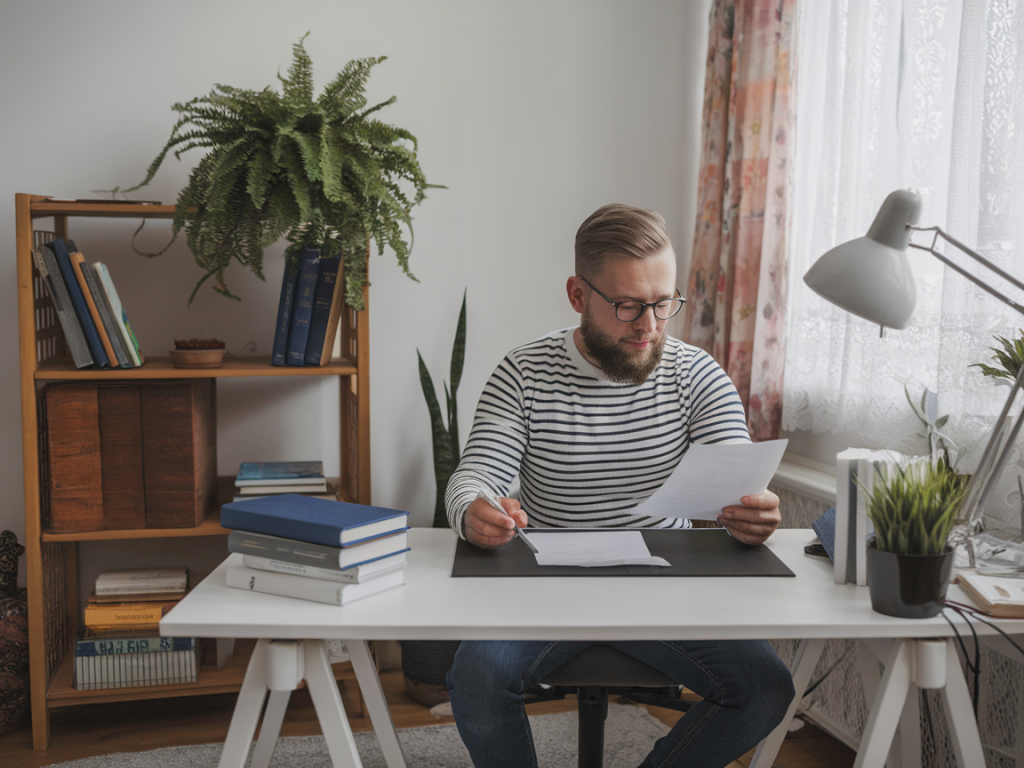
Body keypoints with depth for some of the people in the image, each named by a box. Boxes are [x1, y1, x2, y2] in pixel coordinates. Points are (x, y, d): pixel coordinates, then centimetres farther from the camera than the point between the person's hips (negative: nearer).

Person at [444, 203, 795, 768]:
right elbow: (473, 477, -11)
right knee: (477, 676, -27)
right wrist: (475, 515, -36)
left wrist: (752, 515, -33)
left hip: (664, 589, 2)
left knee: (766, 688, -16)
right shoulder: (523, 375, -4)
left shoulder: (697, 375, -1)